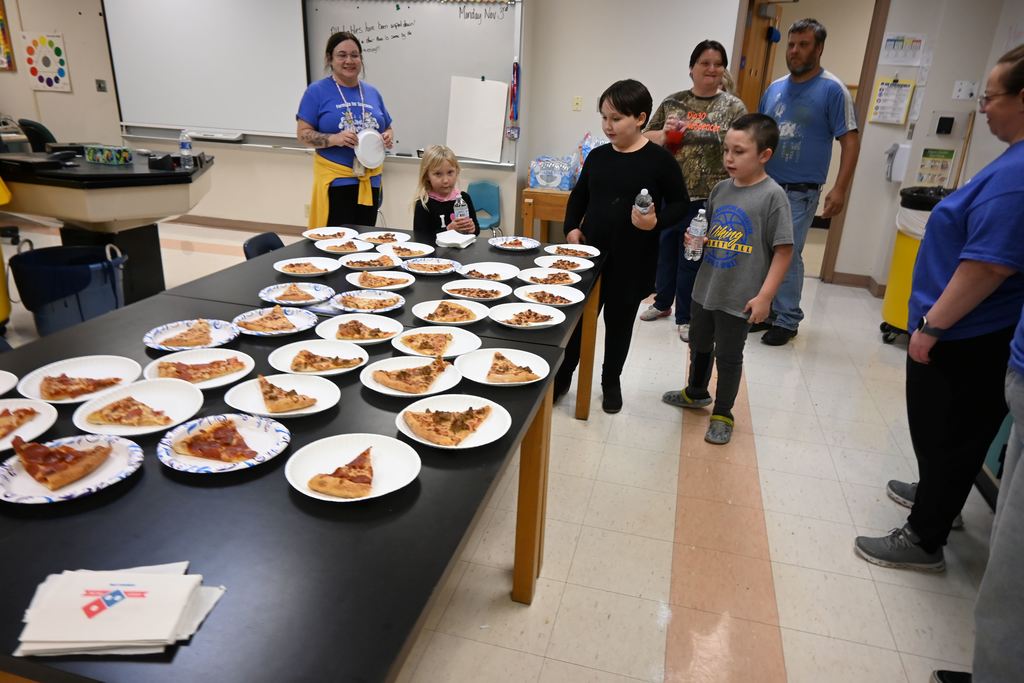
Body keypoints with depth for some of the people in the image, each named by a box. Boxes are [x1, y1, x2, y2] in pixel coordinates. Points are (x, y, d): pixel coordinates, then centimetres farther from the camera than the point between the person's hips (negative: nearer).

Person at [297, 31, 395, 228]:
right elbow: (303, 134, -5)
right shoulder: (317, 91, -2)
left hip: (370, 180, 5)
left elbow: (387, 129, 21)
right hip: (335, 180, -4)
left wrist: (389, 137, -3)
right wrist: (334, 139, -22)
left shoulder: (372, 93, 12)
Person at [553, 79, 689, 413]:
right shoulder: (597, 156, 4)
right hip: (590, 253, 3)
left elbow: (680, 204, -4)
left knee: (620, 321, 12)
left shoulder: (659, 160, -9)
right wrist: (572, 228, 1)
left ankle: (611, 382, 32)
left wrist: (656, 222, -22)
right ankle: (561, 376, 26)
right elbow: (579, 196, 15)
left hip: (632, 260, -3)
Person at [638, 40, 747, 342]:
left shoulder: (734, 107, 1)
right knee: (664, 250, 15)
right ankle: (662, 302, 36)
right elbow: (646, 139, 11)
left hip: (706, 199, -2)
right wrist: (665, 134, -11)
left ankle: (685, 317, 20)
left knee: (692, 258, 5)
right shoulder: (672, 102, 6)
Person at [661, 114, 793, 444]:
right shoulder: (721, 188, 4)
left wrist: (764, 296, -18)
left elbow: (783, 250, -14)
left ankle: (722, 414, 27)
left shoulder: (772, 195, -15)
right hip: (705, 288, 6)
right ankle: (696, 393, 47)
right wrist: (695, 240, -5)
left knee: (729, 356, 8)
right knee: (699, 344, 22)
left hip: (739, 298, -6)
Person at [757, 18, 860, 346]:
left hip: (800, 193, -5)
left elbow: (850, 141, -8)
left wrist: (840, 189, -17)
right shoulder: (774, 88, 10)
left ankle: (787, 320, 11)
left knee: (788, 256, -2)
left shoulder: (832, 90, -6)